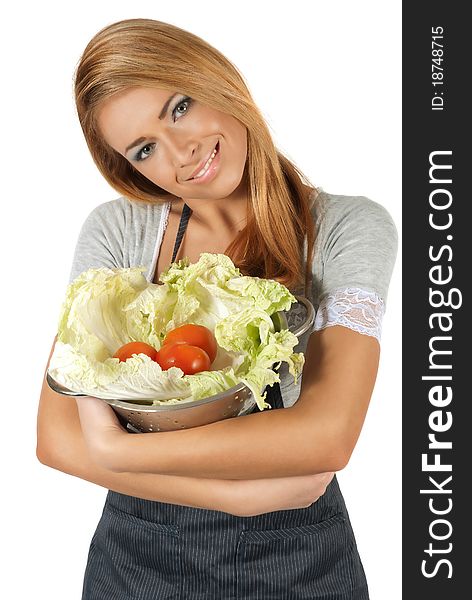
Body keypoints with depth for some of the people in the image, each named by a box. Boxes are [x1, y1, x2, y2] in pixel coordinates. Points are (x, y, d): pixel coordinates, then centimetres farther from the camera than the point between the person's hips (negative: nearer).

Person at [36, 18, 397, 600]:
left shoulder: (349, 228, -14)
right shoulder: (115, 232, -8)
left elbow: (326, 434, -25)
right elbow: (57, 438, -14)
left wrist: (112, 451, -20)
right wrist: (242, 492, -22)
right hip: (136, 551, 2)